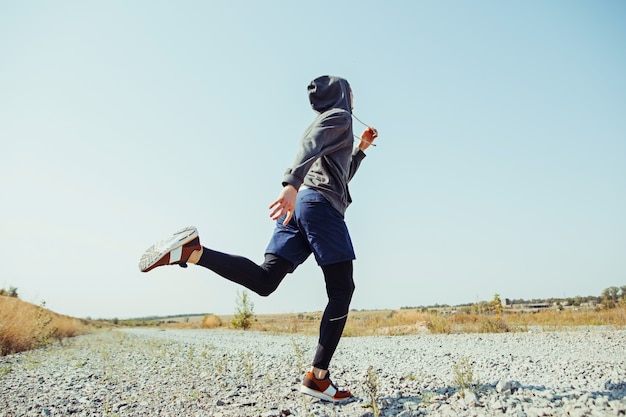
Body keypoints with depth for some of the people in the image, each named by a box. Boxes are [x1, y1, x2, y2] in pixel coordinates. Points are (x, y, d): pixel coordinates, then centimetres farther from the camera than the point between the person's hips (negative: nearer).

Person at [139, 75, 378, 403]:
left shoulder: (326, 123, 35)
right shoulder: (339, 116, 8)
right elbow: (309, 144, -16)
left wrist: (360, 149, 39)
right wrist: (292, 184, -32)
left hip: (299, 204, 8)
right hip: (321, 204, -8)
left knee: (264, 280, -7)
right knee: (341, 293, -5)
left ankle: (191, 251, -22)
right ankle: (318, 377, -7)